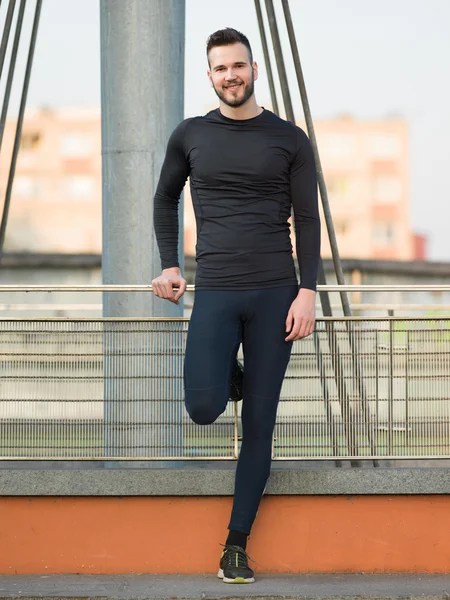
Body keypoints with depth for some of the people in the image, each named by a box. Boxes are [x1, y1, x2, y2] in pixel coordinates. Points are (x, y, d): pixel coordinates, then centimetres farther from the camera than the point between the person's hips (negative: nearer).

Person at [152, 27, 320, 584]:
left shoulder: (289, 139, 4)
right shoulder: (191, 136, 8)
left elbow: (308, 220, 4)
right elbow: (165, 200, 22)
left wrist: (307, 292, -6)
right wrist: (169, 265, 13)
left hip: (274, 293, 0)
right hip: (214, 292, 1)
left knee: (258, 427, 0)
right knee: (203, 407, -18)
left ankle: (236, 544, 10)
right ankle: (230, 376, 20)